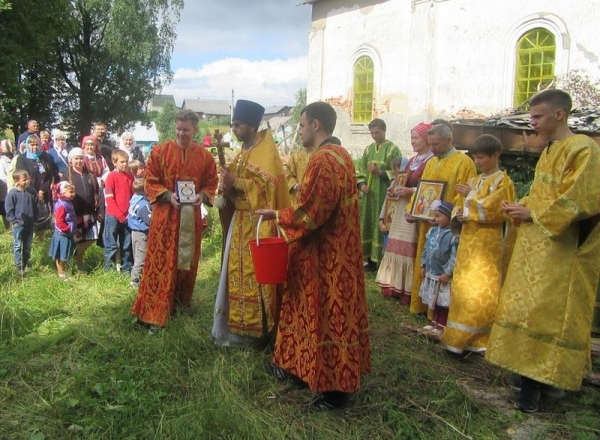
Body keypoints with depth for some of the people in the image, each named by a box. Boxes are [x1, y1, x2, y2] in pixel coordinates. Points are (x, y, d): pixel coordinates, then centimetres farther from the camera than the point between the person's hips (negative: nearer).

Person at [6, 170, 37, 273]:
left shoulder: (32, 192, -4)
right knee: (18, 245, 7)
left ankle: (26, 263, 33)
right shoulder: (12, 194, -14)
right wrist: (14, 221, -11)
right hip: (18, 224, -4)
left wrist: (34, 220, 3)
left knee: (28, 245, 16)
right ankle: (19, 265, 17)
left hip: (30, 224, 4)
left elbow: (36, 207, 6)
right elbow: (9, 210, -9)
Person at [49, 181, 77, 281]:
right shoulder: (62, 206, -21)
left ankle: (65, 272, 29)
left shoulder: (68, 203, 8)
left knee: (66, 256, 19)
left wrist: (73, 230, 12)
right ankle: (61, 274, 11)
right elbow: (59, 222, -25)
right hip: (62, 235, -9)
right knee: (60, 256, 3)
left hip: (68, 235, 9)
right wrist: (68, 230, -19)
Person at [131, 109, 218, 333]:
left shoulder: (205, 156, 3)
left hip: (191, 217, 3)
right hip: (165, 215, -3)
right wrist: (168, 196, -19)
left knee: (187, 262, 14)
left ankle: (182, 301, 33)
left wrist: (202, 196, -13)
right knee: (161, 263, -3)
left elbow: (211, 184, 8)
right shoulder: (159, 151, -3)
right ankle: (155, 313, 1)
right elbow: (150, 182, -3)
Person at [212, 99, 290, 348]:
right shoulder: (244, 151, 15)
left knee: (253, 275, -3)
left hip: (257, 223, -9)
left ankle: (254, 330, 9)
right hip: (240, 220, 9)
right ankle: (237, 325, 23)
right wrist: (227, 182, -5)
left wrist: (236, 183, -22)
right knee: (237, 274, 13)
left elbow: (267, 185, -21)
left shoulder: (266, 152, -12)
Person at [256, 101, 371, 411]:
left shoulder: (323, 160, -21)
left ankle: (334, 388, 13)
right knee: (313, 308, 19)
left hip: (323, 254, -10)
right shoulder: (340, 154, 11)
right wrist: (286, 214, 14)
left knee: (325, 315, 0)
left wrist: (277, 215, -7)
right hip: (336, 248, 10)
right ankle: (301, 367, 34)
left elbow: (309, 212, -23)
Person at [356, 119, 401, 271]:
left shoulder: (393, 149, -2)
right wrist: (361, 184, -3)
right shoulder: (369, 149, 15)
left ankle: (382, 261, 0)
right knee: (368, 225, 7)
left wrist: (379, 172, -18)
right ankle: (371, 259, 16)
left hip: (384, 195, -6)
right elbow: (360, 169, 15)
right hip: (369, 195, 6)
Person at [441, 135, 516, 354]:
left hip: (488, 242, -7)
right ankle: (461, 335, 18)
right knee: (463, 288, 9)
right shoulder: (474, 181, 16)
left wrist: (471, 197, -13)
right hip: (468, 241, 7)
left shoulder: (502, 180, -6)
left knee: (482, 291, -6)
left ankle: (478, 339, 2)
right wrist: (459, 214, -2)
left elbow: (500, 211, -16)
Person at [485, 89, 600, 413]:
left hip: (560, 249, -9)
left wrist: (531, 214, -15)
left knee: (546, 310, -6)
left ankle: (536, 380, 4)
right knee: (529, 306, 11)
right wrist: (523, 207, 2)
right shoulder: (548, 151, 15)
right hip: (535, 246, 9)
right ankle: (534, 372, 21)